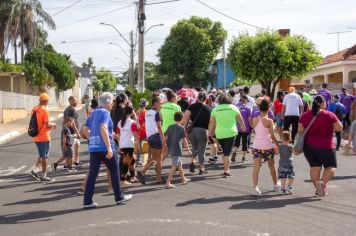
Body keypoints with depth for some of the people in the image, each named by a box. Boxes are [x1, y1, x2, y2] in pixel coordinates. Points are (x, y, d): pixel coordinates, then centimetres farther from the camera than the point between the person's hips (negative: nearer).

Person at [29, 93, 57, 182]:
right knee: (45, 156, 2)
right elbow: (47, 124, -22)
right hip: (44, 137, -8)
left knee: (41, 155, 21)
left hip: (36, 137, 8)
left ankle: (34, 171, 12)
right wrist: (53, 124, -1)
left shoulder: (34, 109, 7)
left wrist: (50, 124, 18)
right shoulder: (45, 111, -18)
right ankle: (44, 176, 8)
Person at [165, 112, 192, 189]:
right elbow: (184, 140, -5)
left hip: (170, 150, 7)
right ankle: (168, 183, -13)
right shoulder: (181, 128, -7)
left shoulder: (170, 127, 7)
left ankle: (183, 179, 35)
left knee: (179, 164, 21)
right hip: (177, 150, -7)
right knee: (174, 166, -6)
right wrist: (188, 150, 3)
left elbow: (166, 138, 4)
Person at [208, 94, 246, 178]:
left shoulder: (215, 109, 5)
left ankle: (226, 169, 20)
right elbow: (240, 119, 14)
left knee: (224, 152, 18)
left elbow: (211, 123, 3)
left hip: (219, 134, 2)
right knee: (227, 153, -1)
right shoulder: (233, 107, 3)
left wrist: (210, 133, 11)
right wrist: (243, 126, 33)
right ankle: (226, 171, -2)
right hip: (230, 133, -2)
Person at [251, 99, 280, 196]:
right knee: (272, 167, 18)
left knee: (256, 167, -1)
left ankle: (255, 188, -14)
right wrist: (277, 144, 5)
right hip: (267, 146, -2)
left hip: (256, 146, 2)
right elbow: (272, 136, -8)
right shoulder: (269, 121, -11)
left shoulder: (254, 120, -1)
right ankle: (275, 185, 35)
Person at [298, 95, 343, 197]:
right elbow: (339, 128, -8)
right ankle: (323, 182, -15)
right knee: (331, 166, 9)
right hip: (325, 147, -4)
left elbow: (300, 131, 1)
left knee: (314, 167, 9)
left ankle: (318, 188, 9)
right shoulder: (330, 115, -9)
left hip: (308, 146, 4)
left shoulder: (305, 116, 1)